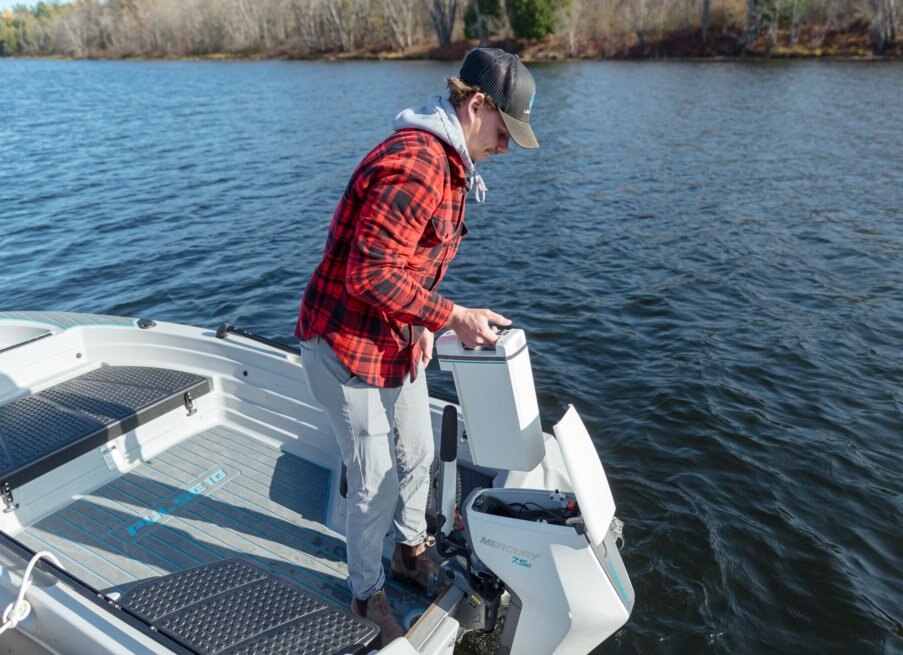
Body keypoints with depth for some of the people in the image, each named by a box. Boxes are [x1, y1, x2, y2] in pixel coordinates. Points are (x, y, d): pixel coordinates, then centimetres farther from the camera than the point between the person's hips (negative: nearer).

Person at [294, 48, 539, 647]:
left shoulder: (447, 160, 9)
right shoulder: (414, 164, -26)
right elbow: (372, 277, -30)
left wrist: (424, 323, 5)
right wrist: (454, 316, -24)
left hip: (399, 342, 10)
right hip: (348, 345, -10)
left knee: (418, 455, 21)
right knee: (376, 484, 3)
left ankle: (410, 553, 45)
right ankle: (367, 594, 29)